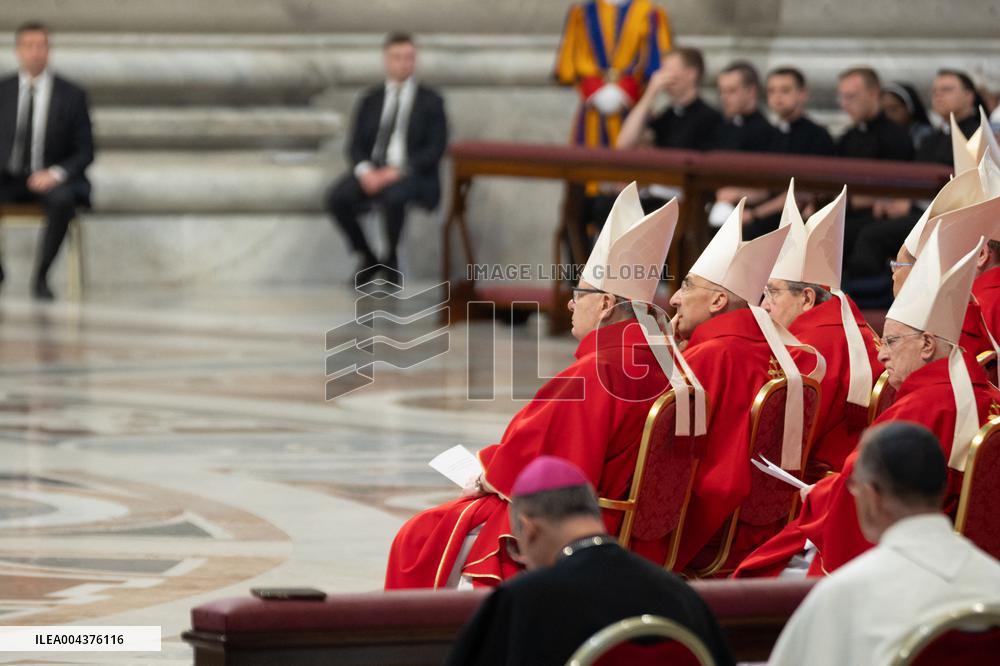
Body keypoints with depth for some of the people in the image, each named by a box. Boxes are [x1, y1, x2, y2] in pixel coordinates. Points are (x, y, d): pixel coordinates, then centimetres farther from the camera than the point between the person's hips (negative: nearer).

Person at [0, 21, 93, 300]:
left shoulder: (71, 95, 1)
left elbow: (85, 151, 1)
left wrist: (56, 174, -17)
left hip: (51, 180, -2)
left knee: (61, 201, -39)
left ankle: (41, 277, -24)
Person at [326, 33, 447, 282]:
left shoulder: (431, 101, 3)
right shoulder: (370, 100, 13)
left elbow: (435, 149, -5)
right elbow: (355, 144, 7)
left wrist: (397, 172, -19)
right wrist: (365, 171, -16)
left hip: (411, 175, -3)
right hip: (372, 172, 3)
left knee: (393, 198, -40)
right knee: (337, 198, -28)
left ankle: (391, 258, -13)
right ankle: (366, 258, -6)